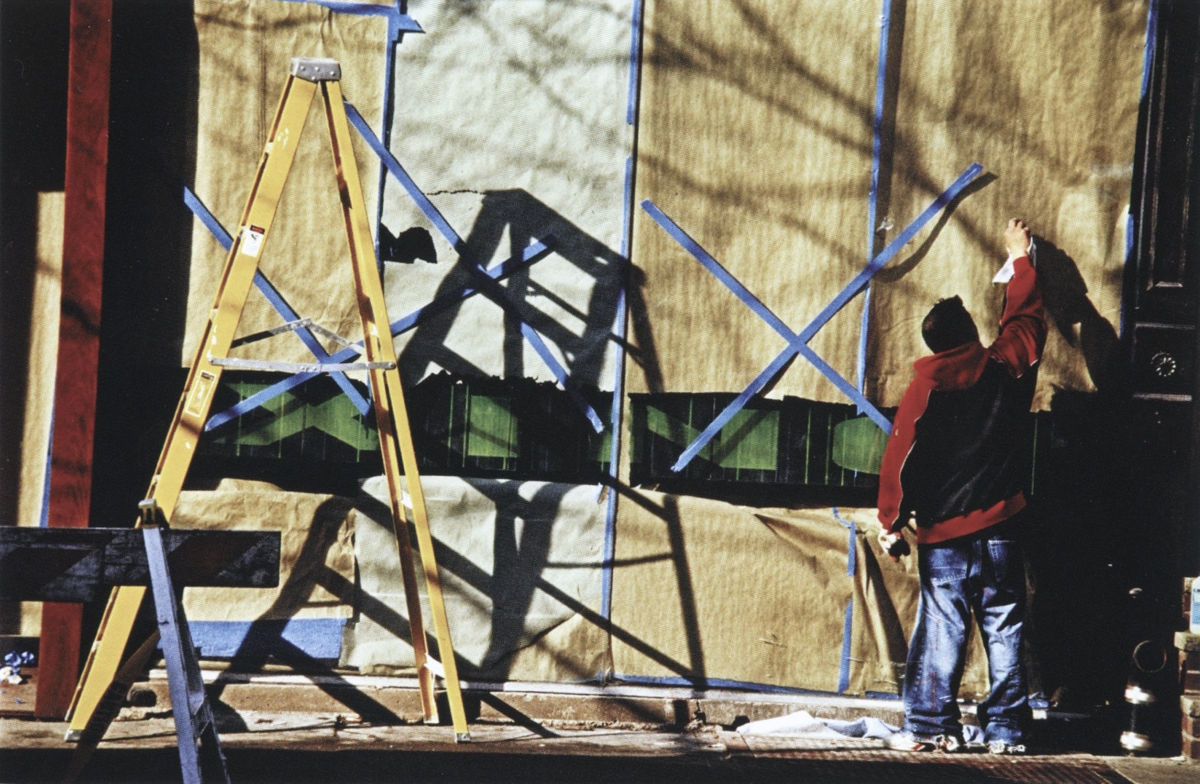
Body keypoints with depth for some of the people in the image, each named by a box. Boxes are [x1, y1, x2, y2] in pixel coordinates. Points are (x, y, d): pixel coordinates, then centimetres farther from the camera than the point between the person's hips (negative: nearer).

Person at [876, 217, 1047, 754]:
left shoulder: (924, 389, -5)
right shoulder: (1006, 368, 0)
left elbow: (900, 459, -5)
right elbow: (1025, 317, 19)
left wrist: (892, 523, 4)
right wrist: (1019, 257, 34)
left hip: (944, 534, -1)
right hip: (1002, 528, 2)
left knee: (940, 630, 2)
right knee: (1004, 631, 5)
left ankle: (932, 726, 2)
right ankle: (1006, 731, 6)